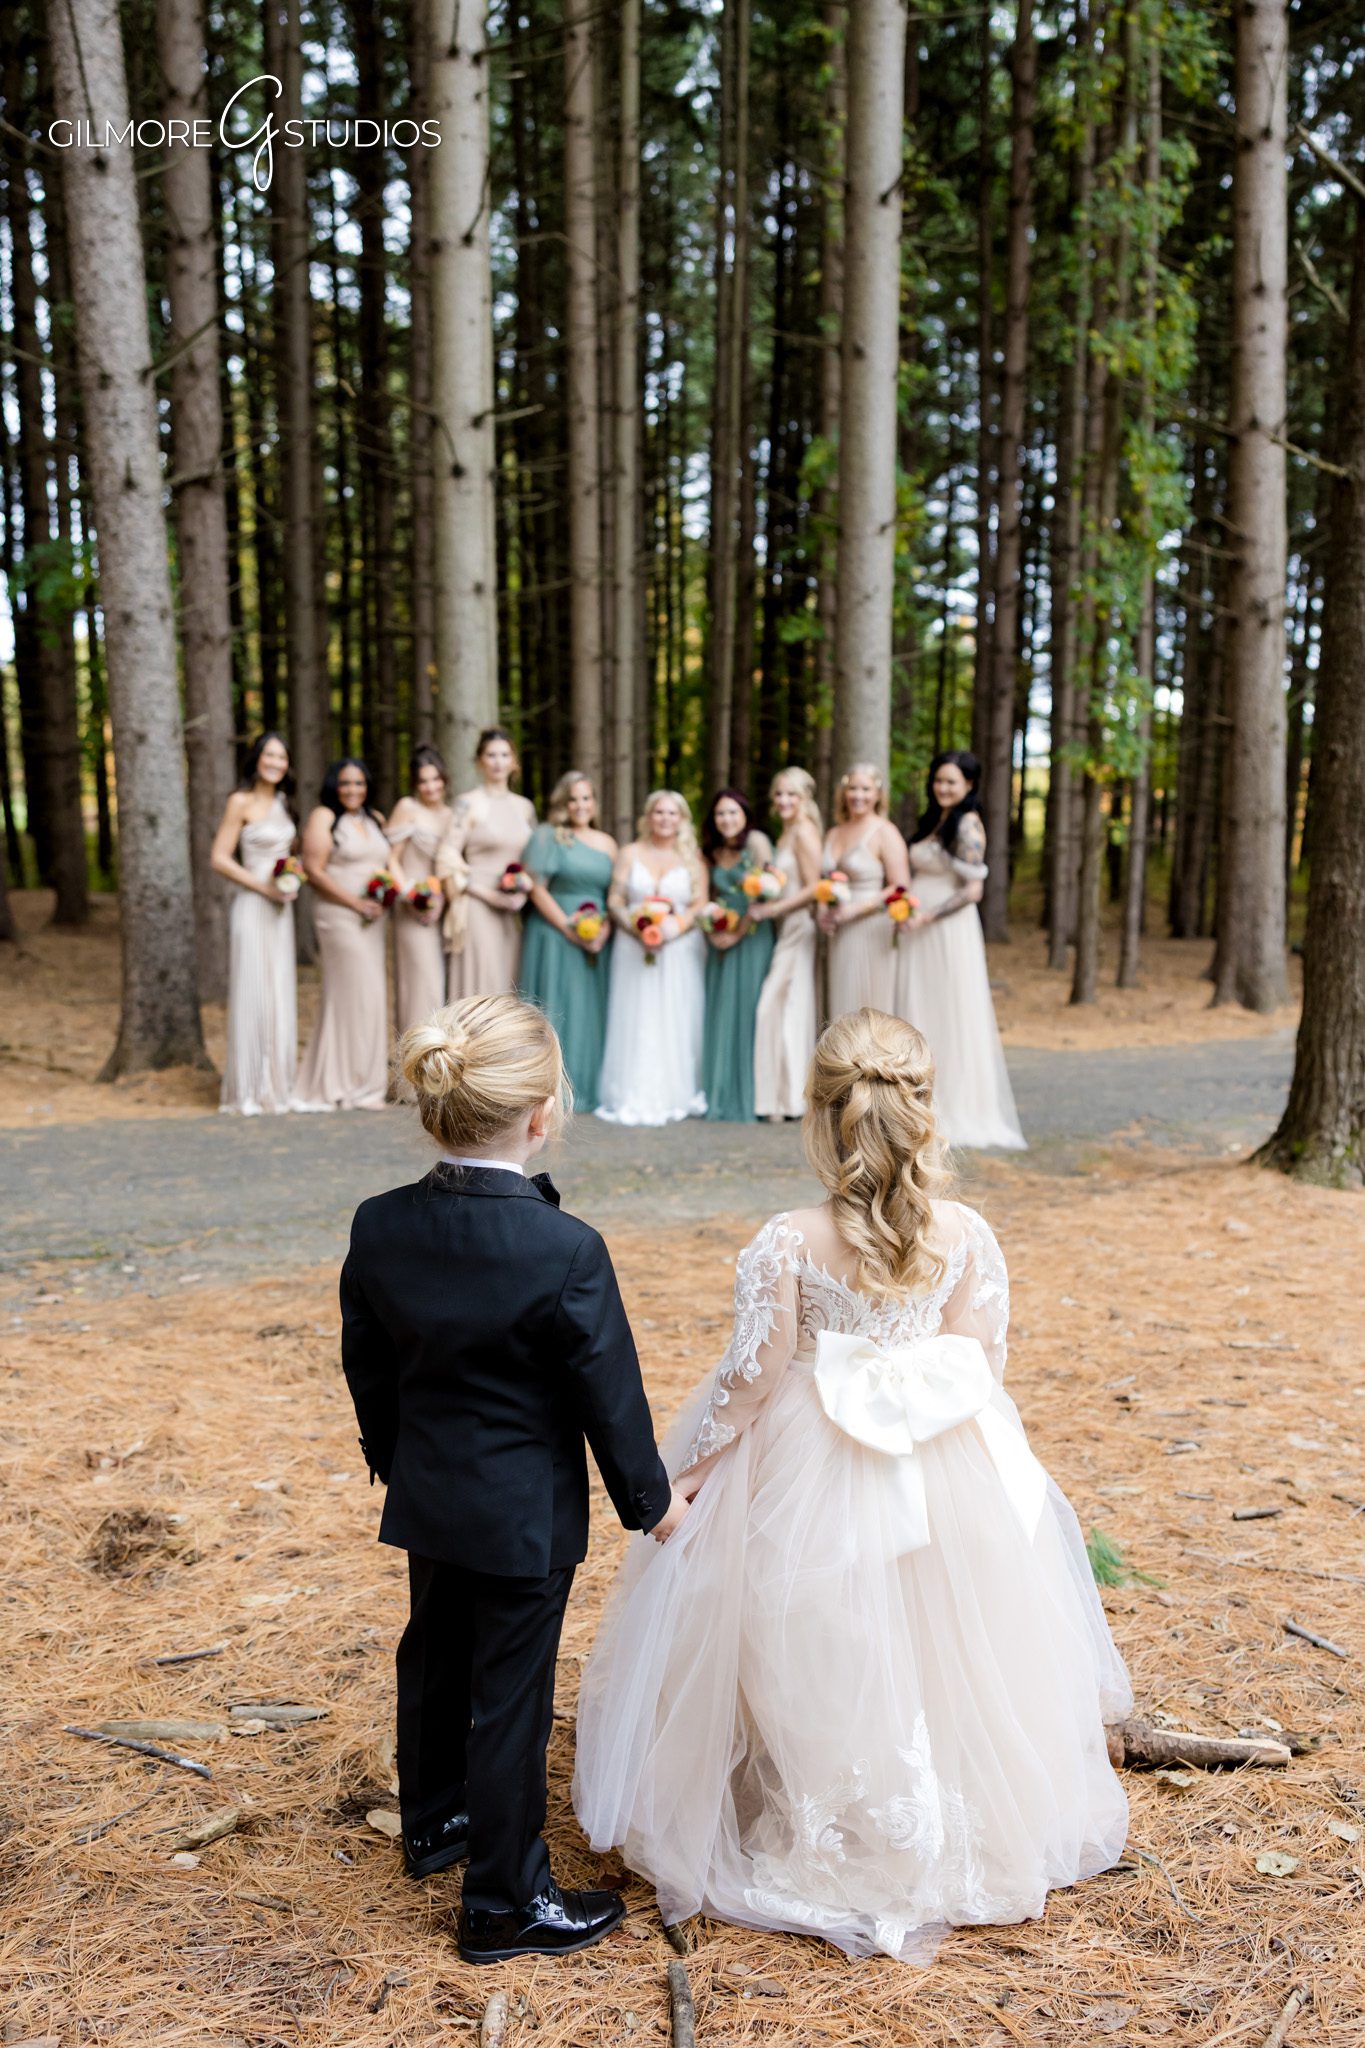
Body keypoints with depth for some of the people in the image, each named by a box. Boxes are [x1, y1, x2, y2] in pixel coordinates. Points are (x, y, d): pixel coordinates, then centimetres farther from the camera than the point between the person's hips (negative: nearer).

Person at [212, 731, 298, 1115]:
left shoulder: (282, 801, 12)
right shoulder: (242, 801, -9)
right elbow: (220, 858, -12)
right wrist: (263, 886, -15)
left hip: (280, 908, 7)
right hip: (252, 907, -7)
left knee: (280, 992, 11)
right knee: (252, 993, -3)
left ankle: (277, 1083, 21)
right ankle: (250, 1090, 6)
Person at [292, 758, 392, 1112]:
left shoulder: (376, 820, 17)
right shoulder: (324, 818, -3)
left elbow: (387, 865, 22)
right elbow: (313, 870, -10)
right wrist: (356, 902, -14)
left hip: (372, 919, 7)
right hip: (339, 915, -7)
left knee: (370, 995, 6)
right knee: (354, 992, -7)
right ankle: (353, 1085, 2)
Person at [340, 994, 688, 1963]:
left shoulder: (379, 1228, -11)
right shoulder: (565, 1251, -28)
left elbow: (368, 1369, 2)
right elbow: (610, 1394, -17)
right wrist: (652, 1497, 0)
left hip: (425, 1494, 6)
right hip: (526, 1511, -6)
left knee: (435, 1658, 26)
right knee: (511, 1694, 10)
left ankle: (434, 1822, 49)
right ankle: (506, 1901, 28)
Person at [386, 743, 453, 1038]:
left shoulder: (450, 814, 14)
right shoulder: (407, 808, -3)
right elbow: (391, 859, -6)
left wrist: (445, 900, 0)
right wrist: (410, 897, -16)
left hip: (444, 910, 6)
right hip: (415, 913, -6)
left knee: (443, 985, 7)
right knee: (423, 983, -8)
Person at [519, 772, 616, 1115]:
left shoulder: (607, 843, 13)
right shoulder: (547, 835, 0)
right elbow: (537, 888, -8)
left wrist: (605, 929, -8)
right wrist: (569, 928, -14)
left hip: (595, 942, 4)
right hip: (554, 936, -4)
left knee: (590, 1011, 6)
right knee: (555, 1008, -2)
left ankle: (586, 1087, 14)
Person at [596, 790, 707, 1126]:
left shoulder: (692, 858, 10)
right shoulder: (629, 854, 12)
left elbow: (701, 905, 1)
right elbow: (615, 901, 5)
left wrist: (675, 926, -17)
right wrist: (635, 928, -13)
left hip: (680, 948, 0)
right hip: (634, 949, 0)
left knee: (677, 1021, -4)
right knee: (635, 1022, -5)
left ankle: (676, 1096, 2)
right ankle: (634, 1097, -2)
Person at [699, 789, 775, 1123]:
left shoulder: (757, 841, -6)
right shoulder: (713, 852, 13)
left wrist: (738, 933, -11)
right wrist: (711, 930, 0)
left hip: (751, 938, -6)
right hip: (721, 941, 6)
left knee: (744, 1014, -4)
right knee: (719, 1016, 7)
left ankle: (745, 1099, 3)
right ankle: (719, 1098, 14)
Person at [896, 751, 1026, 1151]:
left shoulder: (968, 824, -8)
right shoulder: (930, 822, 16)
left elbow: (973, 890, -14)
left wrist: (927, 916, -18)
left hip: (949, 930, -8)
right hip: (918, 934, 8)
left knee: (952, 1018, -3)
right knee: (919, 1016, 8)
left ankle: (960, 1110, 5)